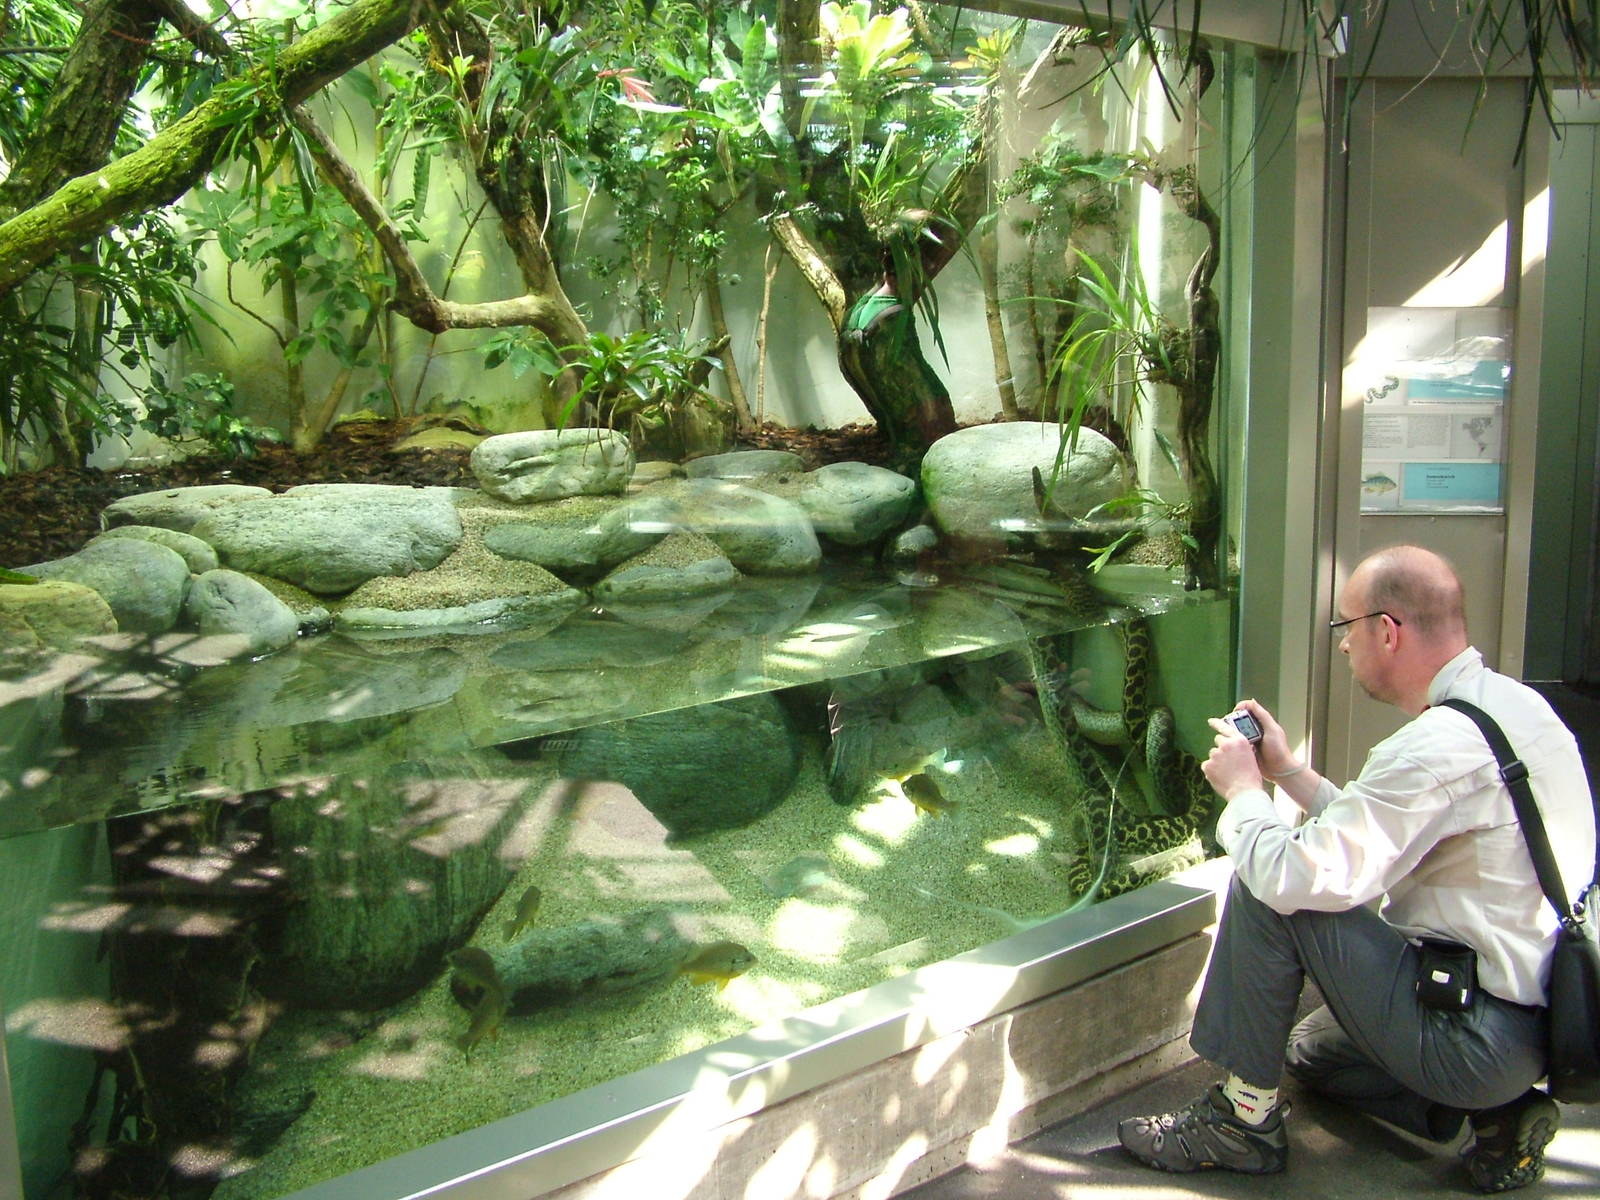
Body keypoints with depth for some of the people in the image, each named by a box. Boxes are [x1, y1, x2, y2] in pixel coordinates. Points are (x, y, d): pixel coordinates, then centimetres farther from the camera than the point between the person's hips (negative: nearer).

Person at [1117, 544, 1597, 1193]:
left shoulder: (1441, 745, -27)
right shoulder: (1516, 703, 5)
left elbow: (1300, 875, -28)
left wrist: (1243, 789, -10)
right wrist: (1287, 771, 12)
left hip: (1477, 1042, -10)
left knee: (1269, 886, -13)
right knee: (1310, 1049, 28)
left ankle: (1244, 1116, -1)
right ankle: (1493, 1111, 11)